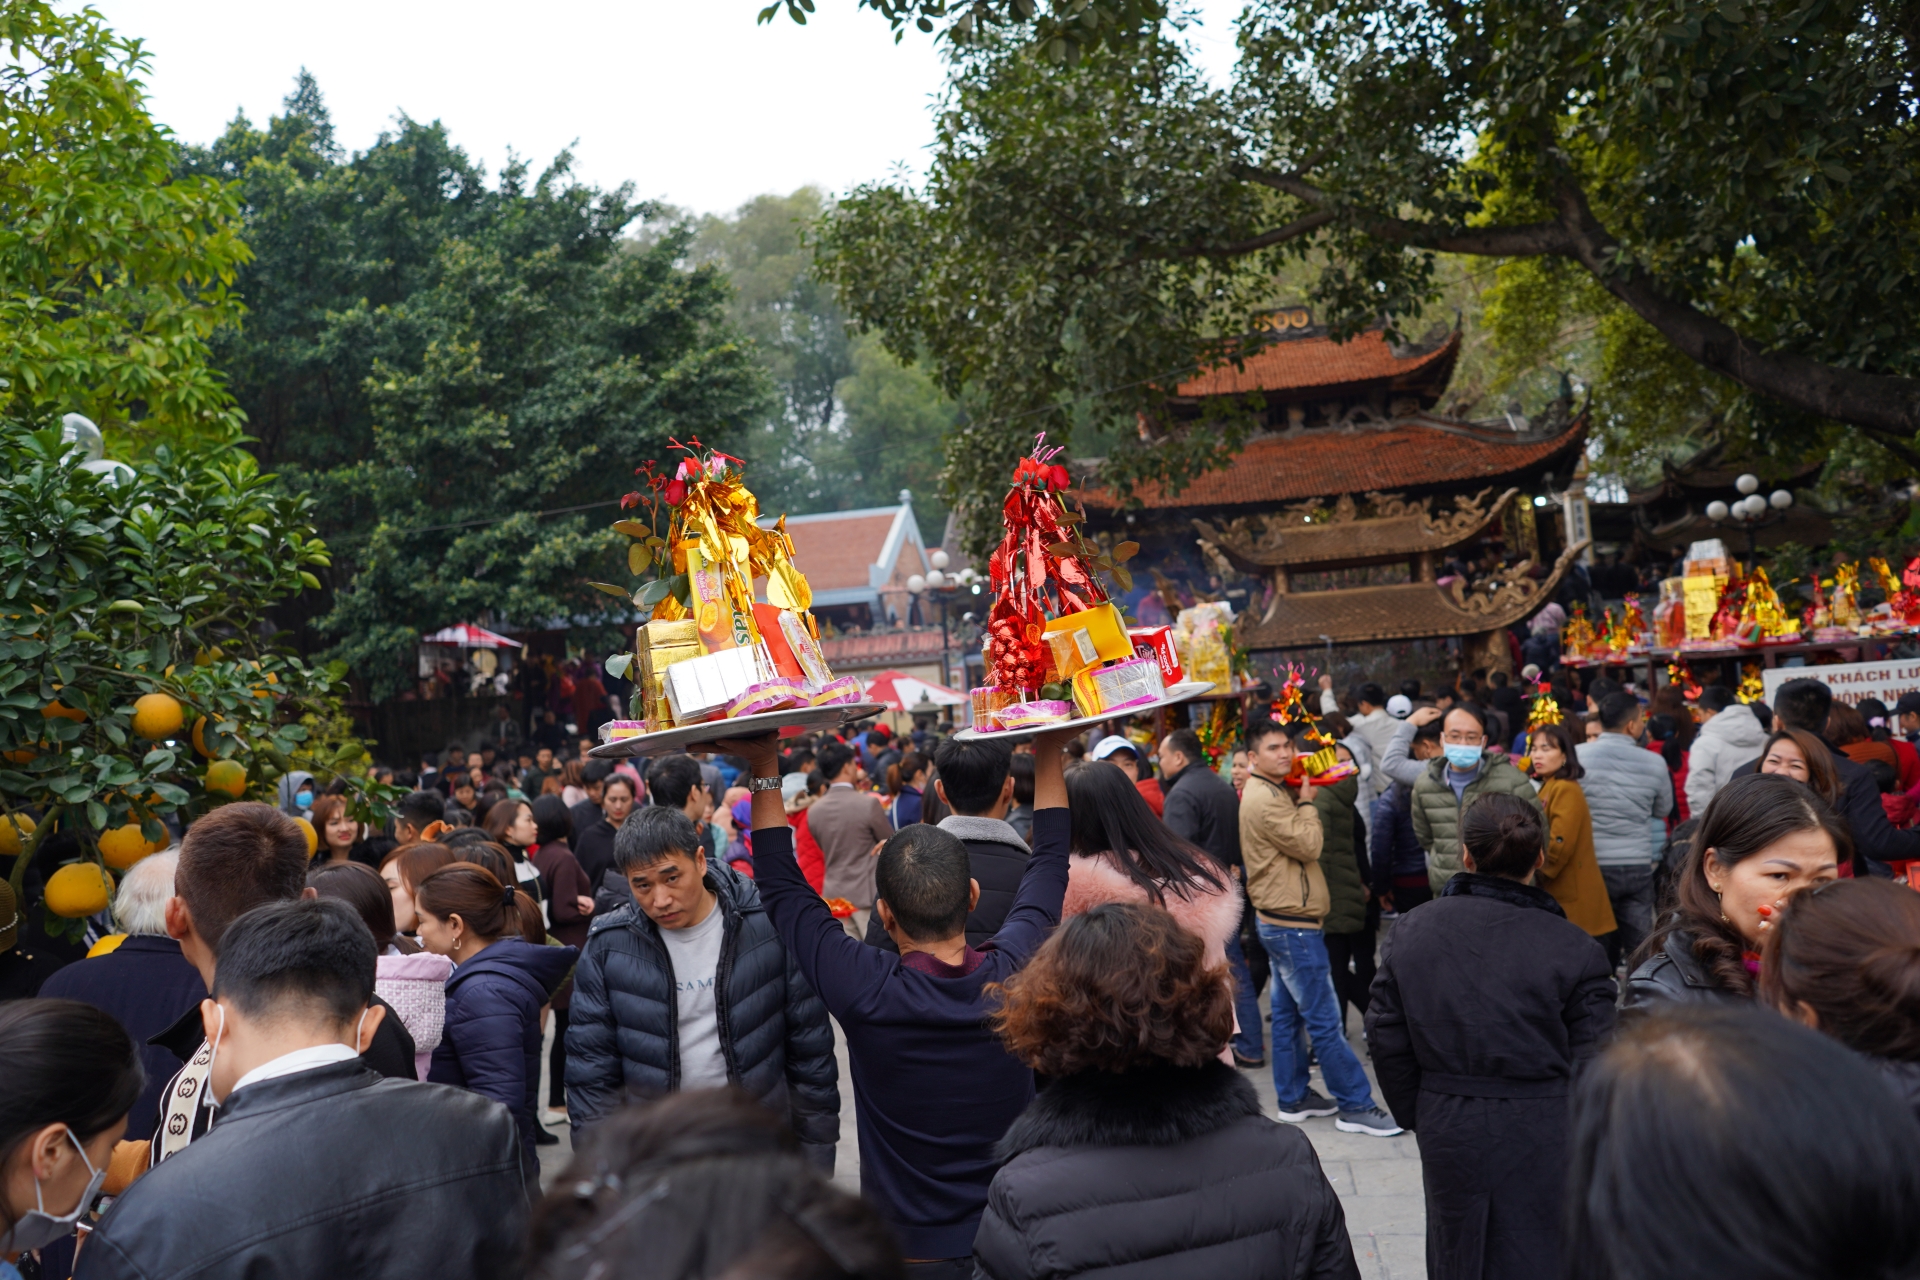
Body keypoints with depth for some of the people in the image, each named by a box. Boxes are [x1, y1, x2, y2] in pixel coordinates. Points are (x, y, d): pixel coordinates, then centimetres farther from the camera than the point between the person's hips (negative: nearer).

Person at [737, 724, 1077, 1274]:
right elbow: (1048, 863, 0)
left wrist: (765, 772, -6)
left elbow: (781, 886, -11)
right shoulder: (1014, 972, -18)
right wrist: (1048, 754, 8)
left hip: (907, 1250, -2)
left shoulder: (867, 993, -25)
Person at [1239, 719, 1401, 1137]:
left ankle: (1293, 1098, 23)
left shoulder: (1272, 793, 15)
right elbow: (1309, 845, -19)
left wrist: (1303, 801, 5)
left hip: (1281, 922, 11)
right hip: (1292, 925, -11)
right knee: (1324, 1021, -5)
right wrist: (1307, 803, -6)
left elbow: (1300, 847, 16)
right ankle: (1355, 1105, 1)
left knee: (1287, 1015, 15)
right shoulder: (1265, 798, -18)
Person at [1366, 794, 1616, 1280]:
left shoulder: (1411, 933, -3)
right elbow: (1593, 1065, -10)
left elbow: (1387, 1043, 2)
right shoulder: (1576, 949, -13)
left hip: (1448, 1135, 3)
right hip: (1542, 1141, -3)